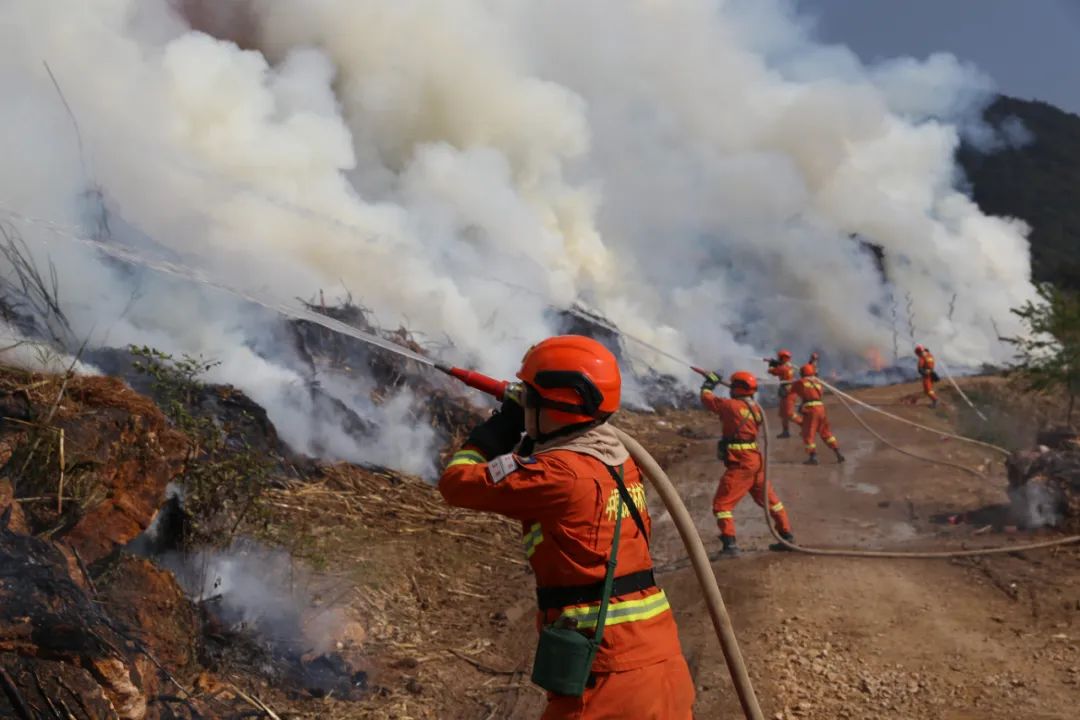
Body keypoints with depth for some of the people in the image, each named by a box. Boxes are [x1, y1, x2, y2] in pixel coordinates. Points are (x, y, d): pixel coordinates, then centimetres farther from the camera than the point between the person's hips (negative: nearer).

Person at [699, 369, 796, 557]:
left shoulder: (731, 405, -13)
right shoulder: (756, 408, 7)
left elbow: (706, 399, -2)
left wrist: (708, 384, 17)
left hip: (740, 464, -8)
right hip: (756, 461, 8)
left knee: (722, 504, -2)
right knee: (769, 499, 21)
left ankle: (730, 545, -8)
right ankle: (787, 536, 29)